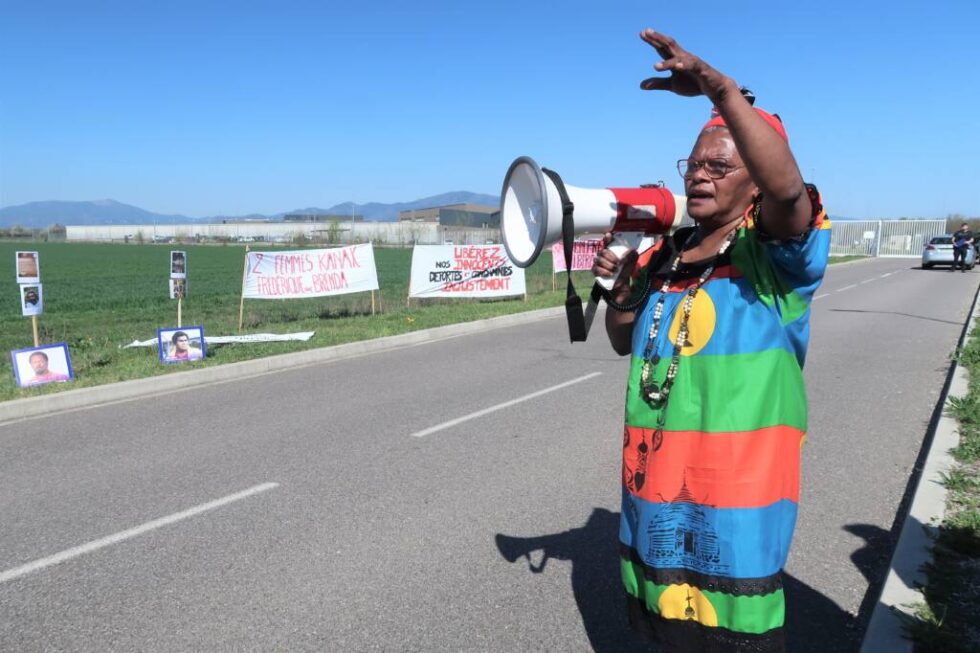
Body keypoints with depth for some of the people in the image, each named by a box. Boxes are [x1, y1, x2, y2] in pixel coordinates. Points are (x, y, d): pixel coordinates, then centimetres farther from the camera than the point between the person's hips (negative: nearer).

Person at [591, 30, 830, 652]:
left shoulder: (773, 254, -9)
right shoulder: (665, 255, 9)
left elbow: (788, 188, -32)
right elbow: (626, 343, 16)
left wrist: (720, 87, -41)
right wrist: (623, 286, -3)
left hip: (736, 491, -6)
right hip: (656, 482, 6)